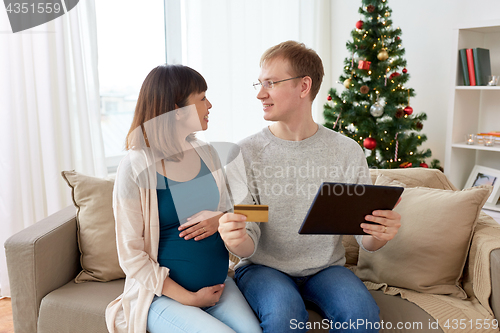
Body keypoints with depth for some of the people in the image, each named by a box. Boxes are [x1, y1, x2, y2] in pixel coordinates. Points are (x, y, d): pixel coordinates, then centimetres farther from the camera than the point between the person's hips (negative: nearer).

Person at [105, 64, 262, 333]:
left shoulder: (206, 154, 4)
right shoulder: (135, 169, -13)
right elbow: (132, 256, -10)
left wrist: (221, 220, -8)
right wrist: (189, 299, -12)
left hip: (218, 284, 5)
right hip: (163, 294, -4)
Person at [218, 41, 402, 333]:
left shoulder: (348, 151, -2)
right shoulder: (246, 153, -7)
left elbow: (366, 240, -1)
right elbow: (248, 246, -9)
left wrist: (381, 234, -24)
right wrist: (236, 240, -33)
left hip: (326, 267, 2)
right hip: (263, 266, -1)